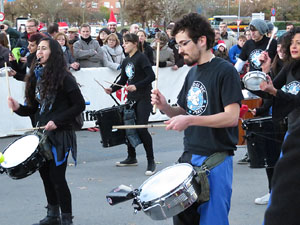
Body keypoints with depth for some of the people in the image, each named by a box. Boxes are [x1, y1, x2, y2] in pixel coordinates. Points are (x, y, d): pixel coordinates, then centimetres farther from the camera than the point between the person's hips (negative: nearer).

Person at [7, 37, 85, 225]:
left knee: (57, 177, -7)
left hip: (61, 133, -7)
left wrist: (57, 121, -18)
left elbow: (80, 105, -12)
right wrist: (19, 108, -5)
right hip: (43, 133, 7)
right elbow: (34, 108, 15)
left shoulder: (64, 78, -11)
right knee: (46, 174, 13)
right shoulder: (37, 76, 10)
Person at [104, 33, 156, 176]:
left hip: (143, 97, -8)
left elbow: (151, 76, -18)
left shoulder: (141, 58, -10)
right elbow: (123, 80, 20)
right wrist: (112, 89, 4)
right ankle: (132, 157, 25)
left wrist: (137, 86, -26)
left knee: (141, 128, -13)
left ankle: (151, 162, -5)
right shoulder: (126, 61, 14)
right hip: (131, 98, 8)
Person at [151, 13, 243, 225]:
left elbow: (232, 117, -18)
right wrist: (166, 107, -3)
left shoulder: (224, 71, -11)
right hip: (190, 157, 8)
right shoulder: (192, 73, 13)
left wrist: (190, 120, -25)